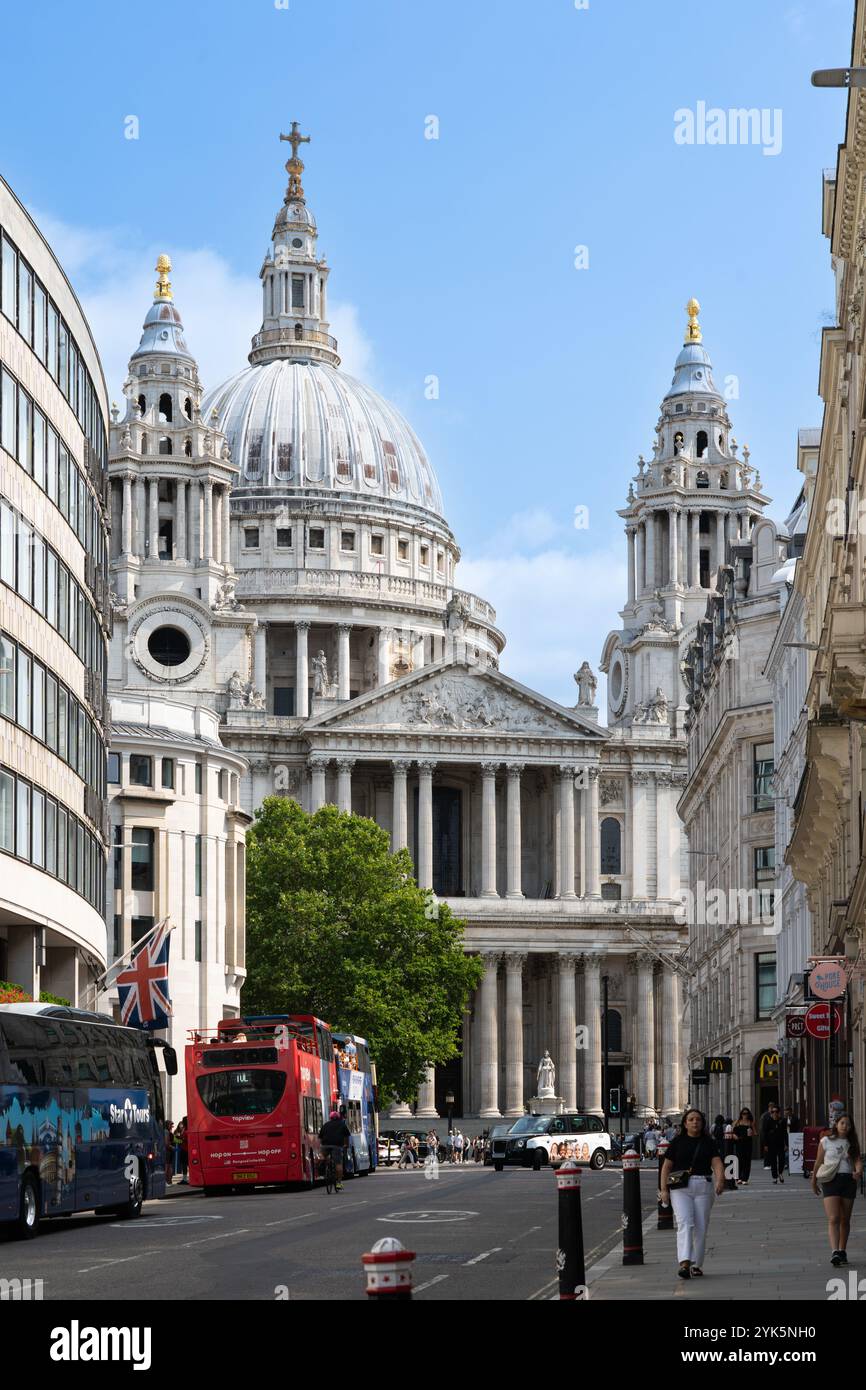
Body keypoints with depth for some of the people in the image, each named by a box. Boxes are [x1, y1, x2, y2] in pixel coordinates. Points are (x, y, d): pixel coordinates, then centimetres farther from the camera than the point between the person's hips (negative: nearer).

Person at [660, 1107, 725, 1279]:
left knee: (701, 1227, 4)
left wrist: (720, 1180, -23)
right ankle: (684, 1263, -27)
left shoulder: (709, 1143, 8)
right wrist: (664, 1189, -1)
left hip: (703, 1187, 2)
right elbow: (666, 1167, 7)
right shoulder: (677, 1142, 6)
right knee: (685, 1223, -16)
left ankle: (696, 1265, 16)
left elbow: (717, 1163, -4)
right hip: (680, 1188, -2)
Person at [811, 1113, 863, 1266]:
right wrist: (814, 1182, 14)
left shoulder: (853, 1143, 10)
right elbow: (818, 1162, 10)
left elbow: (858, 1160, -1)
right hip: (831, 1180, -3)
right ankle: (835, 1252, -25)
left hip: (848, 1180, 3)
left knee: (845, 1220, 9)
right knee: (833, 1219, -14)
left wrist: (858, 1171, -23)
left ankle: (842, 1251, 21)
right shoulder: (826, 1141, 4)